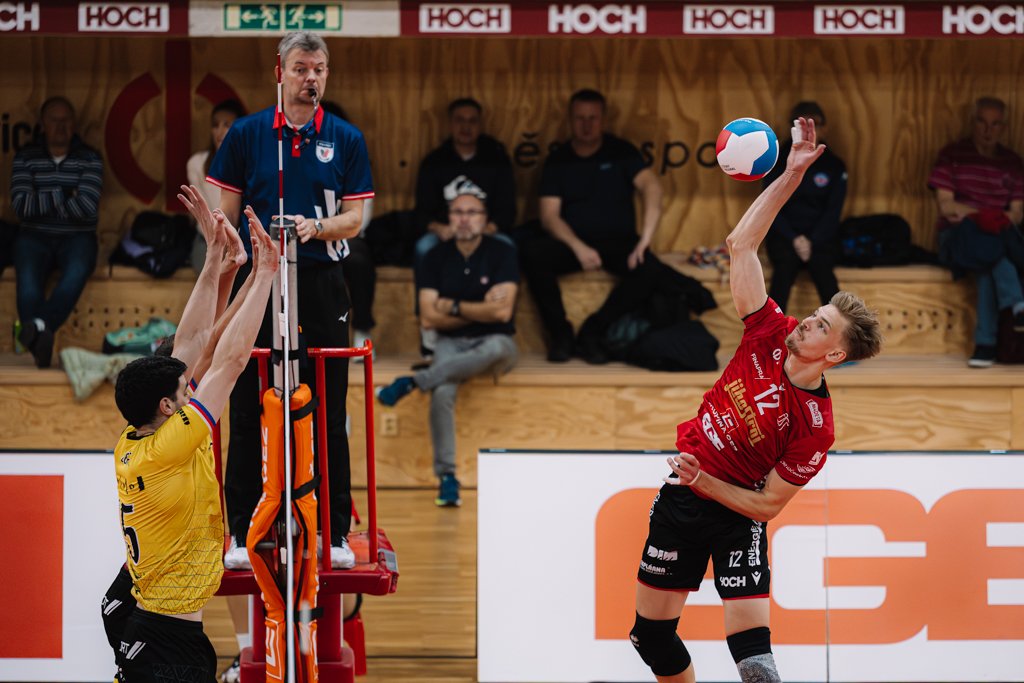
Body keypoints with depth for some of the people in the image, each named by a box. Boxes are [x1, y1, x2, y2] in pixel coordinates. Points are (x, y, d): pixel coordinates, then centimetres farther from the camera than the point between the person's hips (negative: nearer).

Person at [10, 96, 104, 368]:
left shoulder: (89, 159, 4)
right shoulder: (26, 157, 7)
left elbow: (87, 207, -10)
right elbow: (21, 206, -7)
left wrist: (43, 202, -5)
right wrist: (63, 196, -9)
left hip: (77, 236, -1)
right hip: (35, 236, 1)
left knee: (77, 272, -37)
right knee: (28, 277, -33)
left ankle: (39, 326, -54)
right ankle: (40, 342, -48)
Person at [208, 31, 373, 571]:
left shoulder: (346, 140, 5)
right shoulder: (246, 134, 5)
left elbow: (353, 219, 2)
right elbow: (224, 216, 6)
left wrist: (316, 227, -18)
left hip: (321, 286, 0)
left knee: (328, 414, 2)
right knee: (248, 414, 1)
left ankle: (335, 533, 9)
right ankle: (241, 532, 8)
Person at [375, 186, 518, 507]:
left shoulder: (502, 253, -3)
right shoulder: (437, 257, 4)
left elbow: (502, 311, -13)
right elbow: (429, 317, -3)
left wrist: (454, 307, -8)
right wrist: (480, 310, -8)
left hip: (493, 340, -1)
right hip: (451, 344, 1)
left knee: (496, 349, -41)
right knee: (442, 393, -32)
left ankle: (412, 383, -31)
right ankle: (446, 477, -24)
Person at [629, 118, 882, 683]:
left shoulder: (815, 428, -21)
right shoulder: (770, 334, -9)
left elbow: (768, 504, -16)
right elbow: (741, 244, -8)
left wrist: (702, 481, -24)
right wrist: (792, 175, -15)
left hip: (735, 514, -5)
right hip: (680, 495, 5)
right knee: (651, 635, 10)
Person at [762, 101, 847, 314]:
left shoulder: (834, 165, 5)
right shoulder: (778, 161, 4)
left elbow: (833, 211, 0)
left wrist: (812, 241, -14)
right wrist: (795, 239, -13)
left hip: (821, 235, 0)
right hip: (785, 234, 0)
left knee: (821, 267, -32)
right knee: (785, 267, -32)